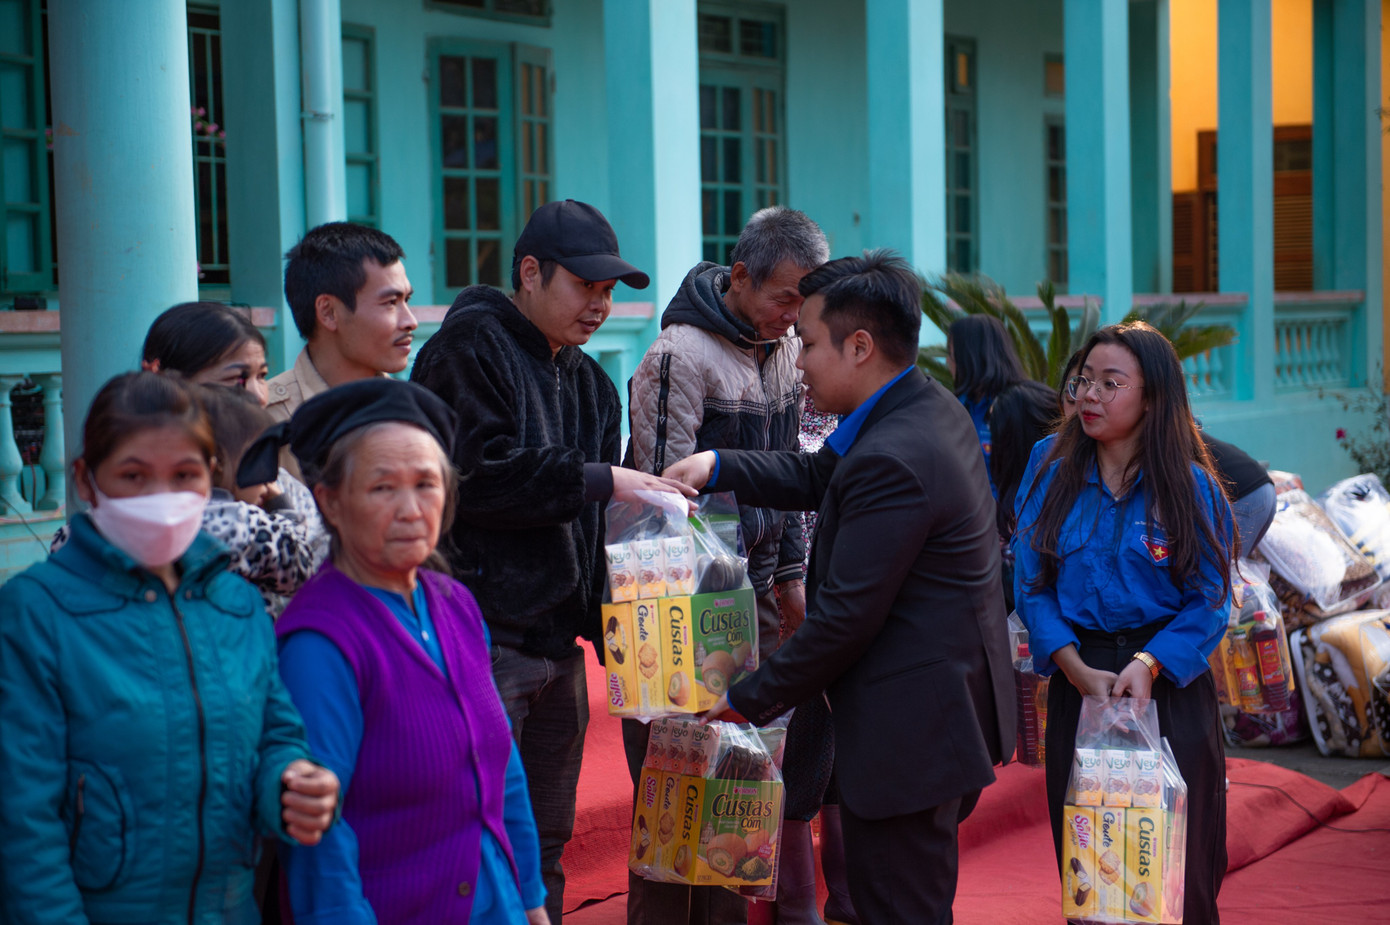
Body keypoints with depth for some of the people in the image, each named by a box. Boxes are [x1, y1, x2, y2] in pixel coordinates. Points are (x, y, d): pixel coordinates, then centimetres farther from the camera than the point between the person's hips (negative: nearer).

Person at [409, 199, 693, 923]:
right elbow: (480, 472, -18)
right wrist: (601, 480, -15)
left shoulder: (589, 381, 21)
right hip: (485, 638, -8)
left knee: (545, 842, 14)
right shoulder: (469, 346, -5)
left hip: (558, 640, 8)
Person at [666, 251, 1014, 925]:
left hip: (909, 731, -10)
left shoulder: (891, 461, -25)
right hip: (951, 708, 11)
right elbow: (819, 477, 22)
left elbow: (846, 617, -23)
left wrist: (750, 698, -11)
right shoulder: (935, 409, 7)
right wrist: (718, 466, 9)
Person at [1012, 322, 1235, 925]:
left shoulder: (1189, 485, -4)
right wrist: (1078, 669, -12)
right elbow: (1031, 582, 0)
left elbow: (1209, 598, -5)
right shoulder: (1051, 467, 2)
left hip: (1169, 682, -2)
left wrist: (1150, 663, -20)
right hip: (1077, 678, 2)